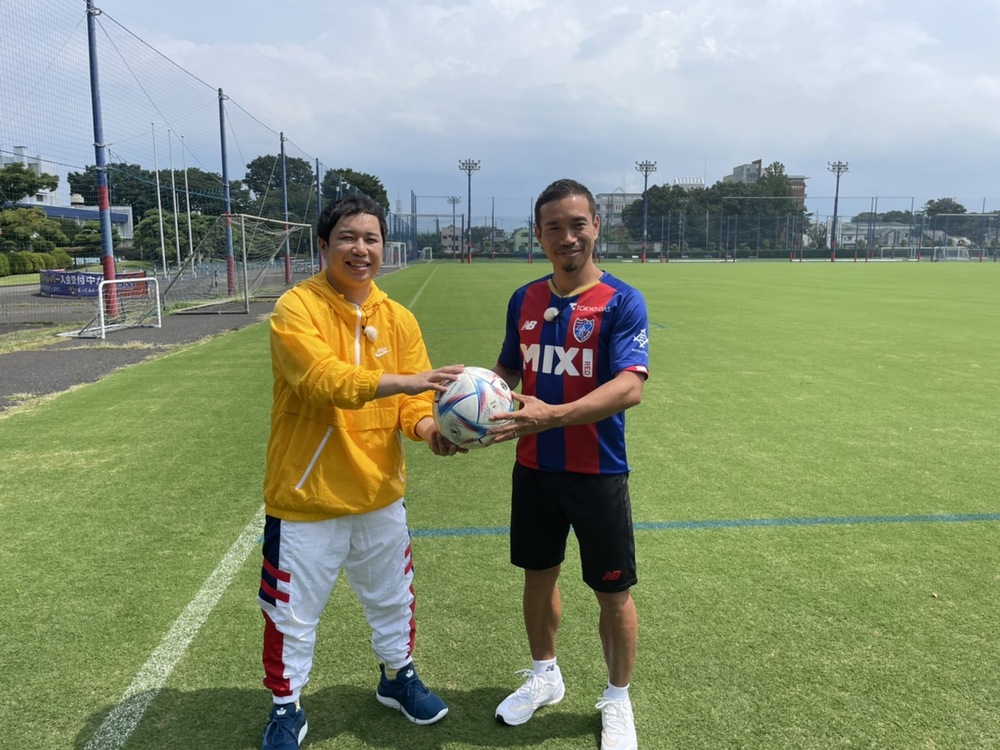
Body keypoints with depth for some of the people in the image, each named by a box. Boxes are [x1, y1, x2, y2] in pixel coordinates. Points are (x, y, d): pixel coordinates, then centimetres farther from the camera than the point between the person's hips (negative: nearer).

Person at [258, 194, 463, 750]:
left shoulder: (398, 318, 0)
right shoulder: (296, 308, -15)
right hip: (306, 496, -4)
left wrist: (429, 427, -23)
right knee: (294, 614, 13)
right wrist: (402, 381, -41)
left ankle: (398, 677, 50)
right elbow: (324, 379, -30)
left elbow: (412, 401, -2)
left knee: (393, 599, 24)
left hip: (381, 492, 5)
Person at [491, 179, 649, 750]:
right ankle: (544, 676, 44)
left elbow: (631, 387, -25)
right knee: (539, 574, 19)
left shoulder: (621, 302, -13)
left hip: (599, 473, -4)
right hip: (534, 469, 5)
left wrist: (553, 414, -36)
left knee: (613, 592, 9)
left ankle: (618, 701, 33)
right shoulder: (524, 300, 4)